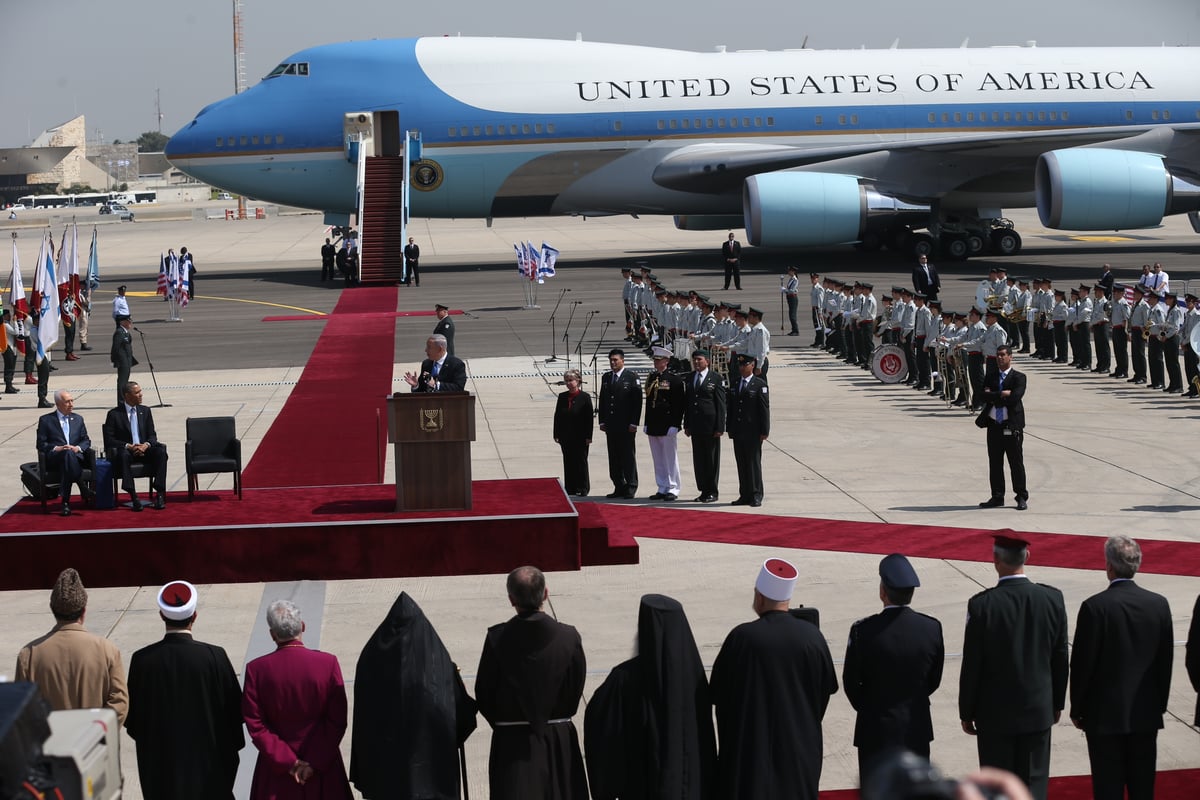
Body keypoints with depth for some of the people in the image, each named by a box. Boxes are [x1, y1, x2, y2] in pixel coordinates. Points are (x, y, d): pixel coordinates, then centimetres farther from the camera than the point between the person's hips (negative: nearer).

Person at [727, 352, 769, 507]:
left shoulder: (760, 384, -4)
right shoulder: (734, 384, 14)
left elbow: (764, 408, -7)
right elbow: (729, 407, 14)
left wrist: (764, 431, -12)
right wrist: (729, 428, 8)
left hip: (753, 432, -5)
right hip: (738, 433, 5)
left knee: (754, 463, -2)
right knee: (741, 464, 8)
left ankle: (756, 496, 2)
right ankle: (745, 495, 13)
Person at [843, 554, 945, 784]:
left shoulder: (863, 630, -17)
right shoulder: (932, 628, -8)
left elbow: (851, 682, -6)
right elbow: (934, 681, 3)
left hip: (876, 729, -3)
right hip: (917, 729, 3)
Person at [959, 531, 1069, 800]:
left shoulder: (982, 605, -16)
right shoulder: (1052, 599, -7)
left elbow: (972, 666, -10)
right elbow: (1060, 658, 2)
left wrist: (966, 713, 1)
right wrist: (1057, 702, 15)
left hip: (995, 715, -3)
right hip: (1039, 710, 3)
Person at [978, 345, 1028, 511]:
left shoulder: (1019, 377, 0)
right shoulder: (990, 377, 13)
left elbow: (1015, 397, -16)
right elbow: (985, 397, -3)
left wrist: (994, 397, -9)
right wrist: (1003, 394, -12)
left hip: (1012, 426, -4)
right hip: (994, 425, 4)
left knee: (1016, 463, 0)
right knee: (995, 464, 8)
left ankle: (1022, 497, 7)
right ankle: (997, 497, 16)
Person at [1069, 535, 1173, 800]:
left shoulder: (1095, 607, -15)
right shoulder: (1159, 604, -2)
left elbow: (1082, 663, -12)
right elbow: (1166, 659, 4)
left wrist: (1077, 709, 0)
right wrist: (1160, 704, 15)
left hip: (1105, 715, -4)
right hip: (1146, 714, 4)